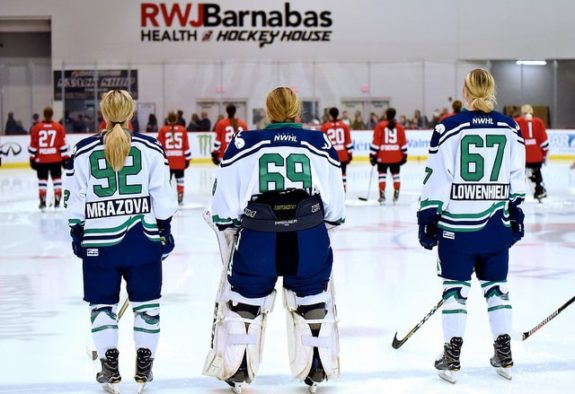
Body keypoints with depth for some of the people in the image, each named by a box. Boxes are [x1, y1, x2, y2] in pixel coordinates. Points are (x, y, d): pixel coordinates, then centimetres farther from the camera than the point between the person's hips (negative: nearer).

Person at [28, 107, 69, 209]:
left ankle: (42, 202, 5)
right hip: (56, 159, 0)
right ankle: (57, 201, 8)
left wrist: (32, 159, 8)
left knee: (42, 181, 7)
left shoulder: (36, 128, -3)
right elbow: (63, 144, -2)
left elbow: (33, 145, 0)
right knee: (57, 180, 9)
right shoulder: (59, 127, -3)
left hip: (41, 160, 0)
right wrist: (65, 158, 4)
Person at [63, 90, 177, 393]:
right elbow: (162, 195, -1)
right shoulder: (151, 147, -3)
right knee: (146, 301, 11)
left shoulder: (83, 151, -2)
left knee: (102, 302, 11)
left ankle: (110, 368, 10)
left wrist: (77, 234, 13)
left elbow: (74, 200, 2)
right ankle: (144, 367, 13)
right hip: (142, 237, 0)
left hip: (99, 240, 0)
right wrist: (165, 230, 10)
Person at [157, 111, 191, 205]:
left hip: (167, 160, -1)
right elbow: (186, 146, 4)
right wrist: (187, 159, 11)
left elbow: (159, 145, -3)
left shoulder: (163, 130, -1)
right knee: (179, 179, 10)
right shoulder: (182, 130, 3)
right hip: (180, 160, 1)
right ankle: (180, 198, 11)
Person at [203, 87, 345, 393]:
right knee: (314, 302, 20)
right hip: (309, 241, 1)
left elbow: (224, 207, 3)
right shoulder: (320, 144, 5)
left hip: (256, 241, -1)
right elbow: (335, 207, 9)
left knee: (243, 301, 17)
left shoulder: (243, 144, 1)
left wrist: (226, 231, 20)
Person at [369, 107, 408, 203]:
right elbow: (403, 143, 5)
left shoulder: (380, 126, -5)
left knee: (382, 175, 3)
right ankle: (396, 195, 11)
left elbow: (376, 142, -7)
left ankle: (382, 195, -3)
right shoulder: (399, 127, 3)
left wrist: (373, 155, -3)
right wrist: (404, 155, 13)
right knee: (395, 174, 12)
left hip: (383, 156, -2)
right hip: (396, 156, 2)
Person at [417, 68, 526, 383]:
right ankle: (504, 356, 18)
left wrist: (427, 219, -2)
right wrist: (516, 214, 19)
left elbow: (436, 180, -9)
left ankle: (451, 360, 7)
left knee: (455, 287, 6)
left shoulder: (448, 129, -10)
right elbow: (517, 179, 8)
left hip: (456, 225, -3)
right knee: (496, 285, 14)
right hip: (497, 225, 3)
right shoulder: (510, 129, 1)